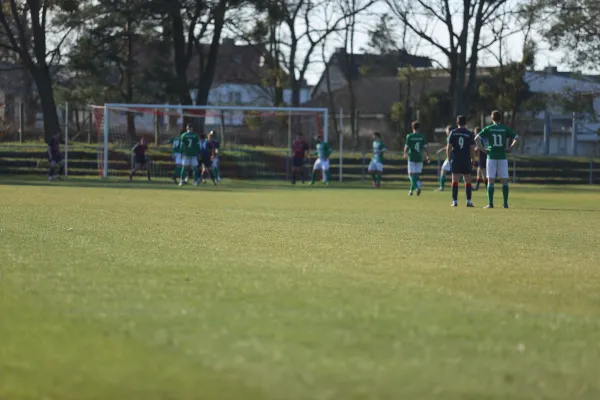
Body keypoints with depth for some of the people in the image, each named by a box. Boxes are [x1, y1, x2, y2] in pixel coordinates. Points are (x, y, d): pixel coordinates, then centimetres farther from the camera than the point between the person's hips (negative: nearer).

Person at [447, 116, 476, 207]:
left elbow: (448, 147, -1)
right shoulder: (470, 134, -1)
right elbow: (472, 148, -3)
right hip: (466, 161, 0)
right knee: (468, 181, 6)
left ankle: (455, 201, -1)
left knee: (455, 181, 3)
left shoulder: (453, 133, 1)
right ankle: (468, 201, 1)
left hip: (455, 160, 1)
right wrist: (473, 160, 7)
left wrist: (449, 158, 9)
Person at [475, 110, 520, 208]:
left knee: (490, 181, 1)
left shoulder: (488, 129, 1)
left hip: (491, 157, -1)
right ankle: (505, 203, 2)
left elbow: (477, 138, -8)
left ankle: (490, 203, -4)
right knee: (504, 181, 6)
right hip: (502, 157, 1)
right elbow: (516, 138, -2)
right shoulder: (505, 129, 3)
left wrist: (482, 149, -2)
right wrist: (510, 148, 3)